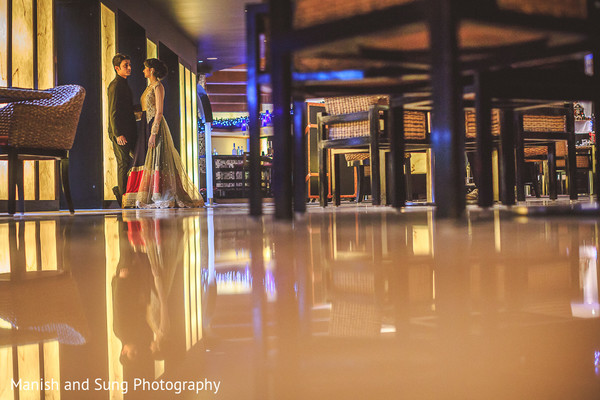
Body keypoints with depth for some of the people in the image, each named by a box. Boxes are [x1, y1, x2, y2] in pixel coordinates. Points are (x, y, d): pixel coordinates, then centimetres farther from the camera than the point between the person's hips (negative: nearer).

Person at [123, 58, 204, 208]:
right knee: (146, 160, 5)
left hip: (156, 125, -9)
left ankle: (162, 198, -10)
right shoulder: (150, 86, 19)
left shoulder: (158, 86, -9)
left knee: (157, 160, -10)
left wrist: (153, 133, -22)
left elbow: (159, 112, -16)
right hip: (147, 126, 9)